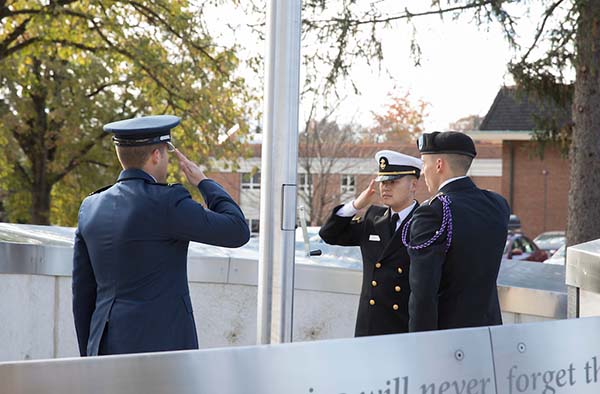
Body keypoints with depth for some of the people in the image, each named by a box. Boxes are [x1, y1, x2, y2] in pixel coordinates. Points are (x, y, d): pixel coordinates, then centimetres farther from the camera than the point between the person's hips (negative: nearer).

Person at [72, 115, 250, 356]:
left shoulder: (92, 208, 8)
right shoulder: (165, 203, -14)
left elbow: (83, 292, 12)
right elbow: (237, 233, -6)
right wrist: (203, 182, 7)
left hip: (111, 348, 7)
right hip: (159, 350, -7)